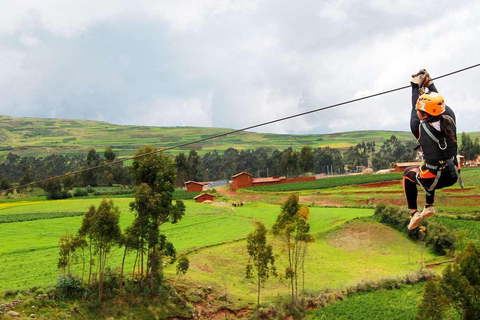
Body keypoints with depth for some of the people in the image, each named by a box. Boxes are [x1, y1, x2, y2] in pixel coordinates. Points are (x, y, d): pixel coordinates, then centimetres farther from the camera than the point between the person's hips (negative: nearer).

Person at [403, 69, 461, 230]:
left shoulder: (418, 127, -22)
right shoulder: (450, 119, -14)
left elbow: (414, 111, -2)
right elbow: (439, 102, 7)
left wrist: (416, 86, 11)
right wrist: (429, 84, 19)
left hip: (434, 180, -4)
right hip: (453, 176, 4)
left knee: (408, 173, 28)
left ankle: (414, 213, 21)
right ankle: (429, 207, 41)